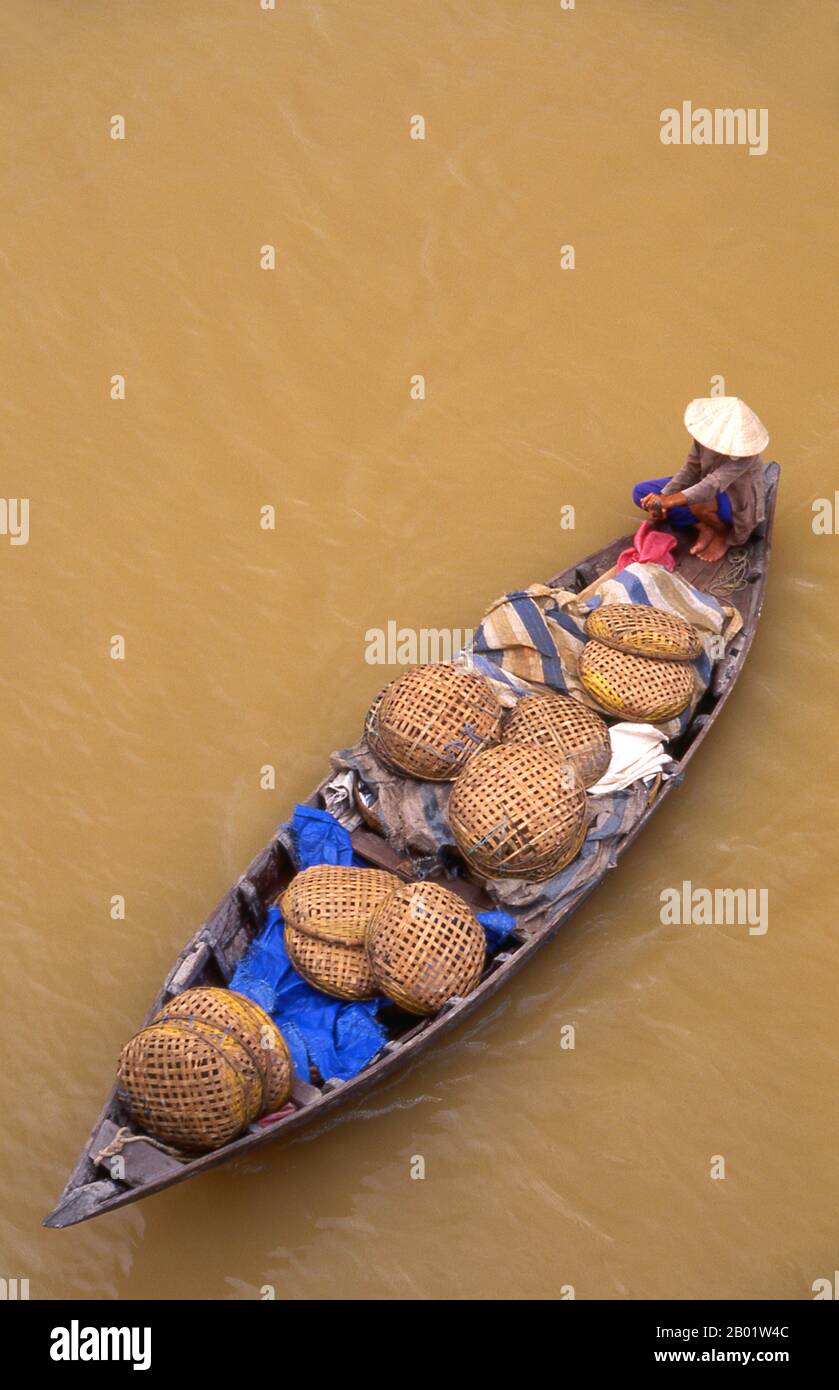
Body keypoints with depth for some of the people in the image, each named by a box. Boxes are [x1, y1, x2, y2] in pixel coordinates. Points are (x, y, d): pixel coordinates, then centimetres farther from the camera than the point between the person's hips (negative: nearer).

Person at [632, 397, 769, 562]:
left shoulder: (745, 451, -36)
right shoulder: (709, 434, -18)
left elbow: (712, 485, -44)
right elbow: (691, 468, -9)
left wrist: (669, 501, -54)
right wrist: (662, 498, -23)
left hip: (737, 504, -6)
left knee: (696, 501, -41)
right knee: (641, 492, -6)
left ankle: (723, 533, -6)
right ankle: (705, 528, -9)